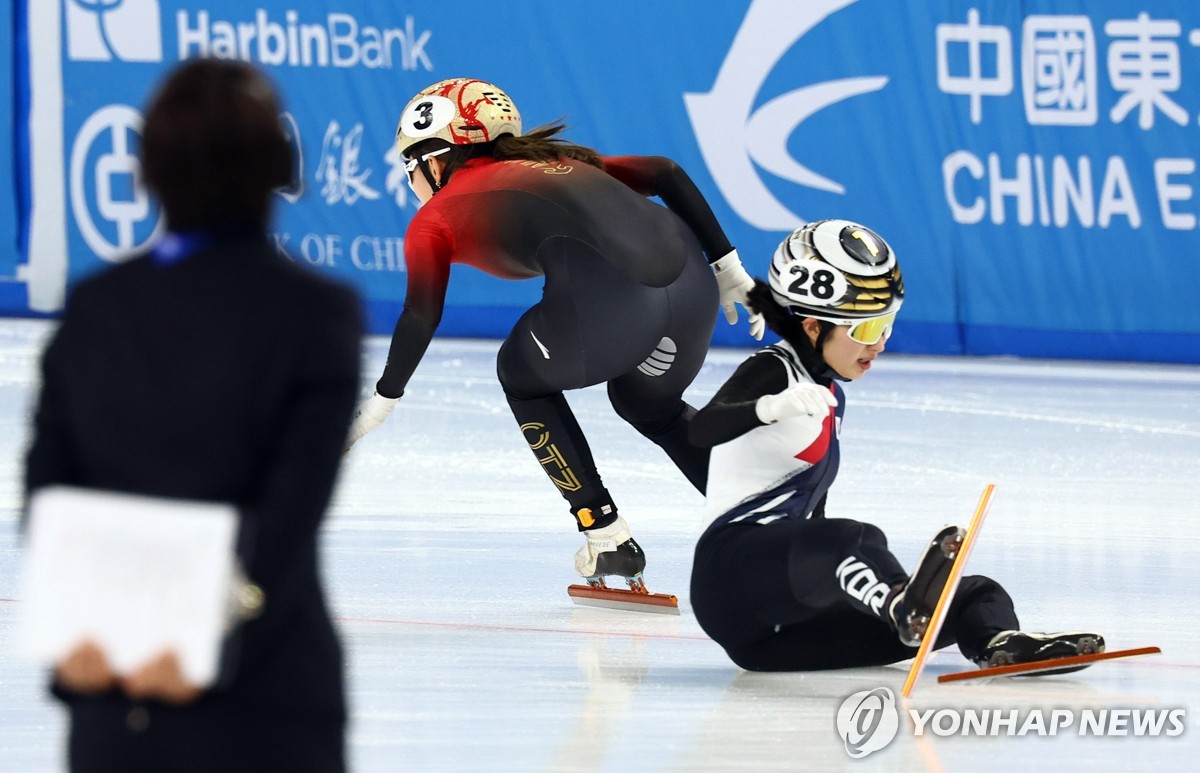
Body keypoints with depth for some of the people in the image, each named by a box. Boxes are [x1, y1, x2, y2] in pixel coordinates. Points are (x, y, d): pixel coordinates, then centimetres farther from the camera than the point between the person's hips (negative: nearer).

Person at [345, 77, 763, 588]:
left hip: (605, 297, -6)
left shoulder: (436, 218, 20)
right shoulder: (555, 162, 34)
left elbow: (421, 316, 8)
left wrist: (382, 400, 18)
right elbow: (667, 174, 25)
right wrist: (726, 268, 27)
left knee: (524, 378, 27)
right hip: (692, 282, 6)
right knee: (649, 404, 33)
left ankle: (607, 540, 21)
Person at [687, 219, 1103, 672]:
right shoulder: (773, 371, -5)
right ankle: (904, 605, -70)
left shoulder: (830, 396, 22)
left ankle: (1000, 642, -41)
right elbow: (702, 430, -26)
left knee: (974, 596, -9)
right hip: (734, 564, -9)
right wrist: (771, 407, -46)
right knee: (853, 540, -39)